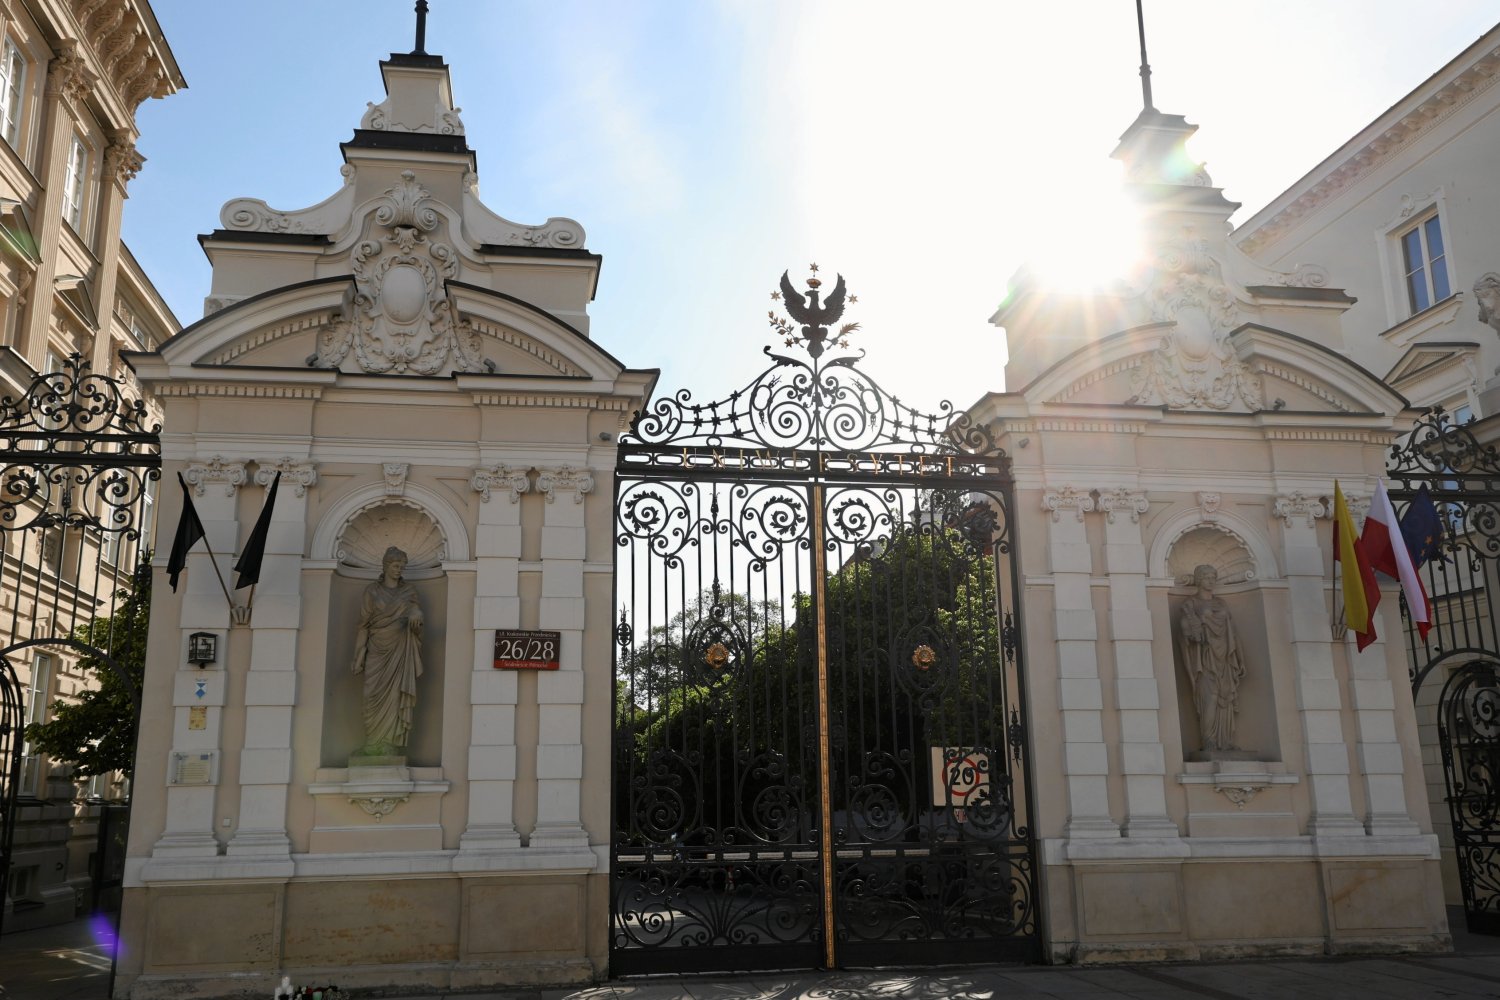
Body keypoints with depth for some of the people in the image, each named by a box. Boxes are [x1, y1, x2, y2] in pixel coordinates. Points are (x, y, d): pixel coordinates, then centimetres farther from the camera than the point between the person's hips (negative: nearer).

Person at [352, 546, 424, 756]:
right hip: (377, 650, 0)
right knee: (375, 695, -5)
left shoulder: (409, 591, 10)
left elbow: (416, 612, 5)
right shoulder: (372, 591, 8)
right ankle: (374, 744, -1)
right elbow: (364, 624, 6)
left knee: (396, 696, -6)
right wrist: (359, 657, -1)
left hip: (400, 651, 0)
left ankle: (393, 743, -6)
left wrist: (416, 616, -22)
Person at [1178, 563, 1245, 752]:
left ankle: (1225, 742, 0)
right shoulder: (1190, 604, 3)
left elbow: (1231, 632, 17)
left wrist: (1238, 660, 12)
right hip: (1204, 656, -5)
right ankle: (1209, 742, -16)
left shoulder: (1221, 604, 18)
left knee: (1225, 699, 0)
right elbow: (1188, 625, -14)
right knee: (1209, 697, -16)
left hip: (1223, 657, 6)